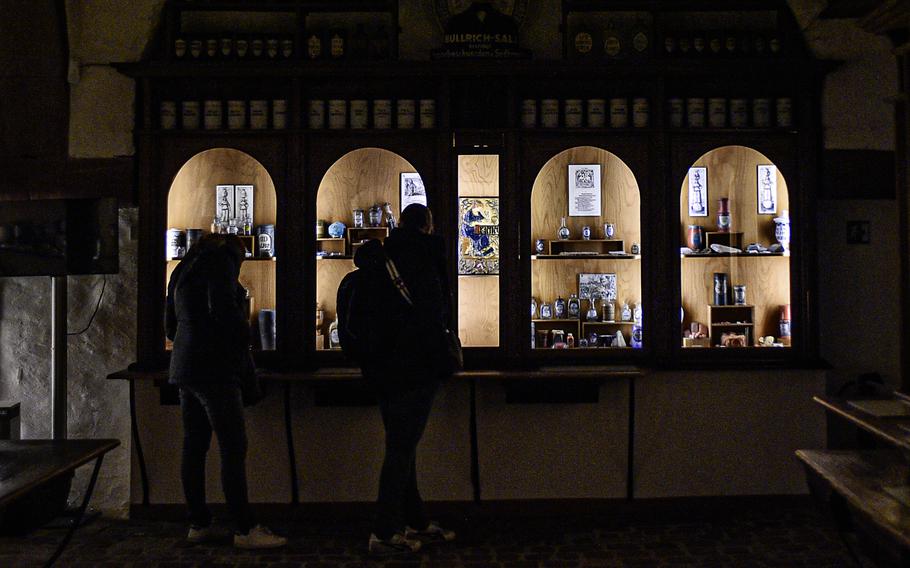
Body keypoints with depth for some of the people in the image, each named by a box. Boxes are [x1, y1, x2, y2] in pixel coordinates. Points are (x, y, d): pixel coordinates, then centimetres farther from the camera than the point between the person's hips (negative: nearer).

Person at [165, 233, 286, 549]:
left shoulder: (184, 269, 22)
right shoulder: (221, 261, -4)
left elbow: (171, 326, 23)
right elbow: (222, 308, -19)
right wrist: (243, 334, -3)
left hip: (185, 367, 9)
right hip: (214, 369, -9)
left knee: (194, 447, 9)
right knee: (234, 449, -9)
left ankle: (198, 524, 13)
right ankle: (244, 530, -9)